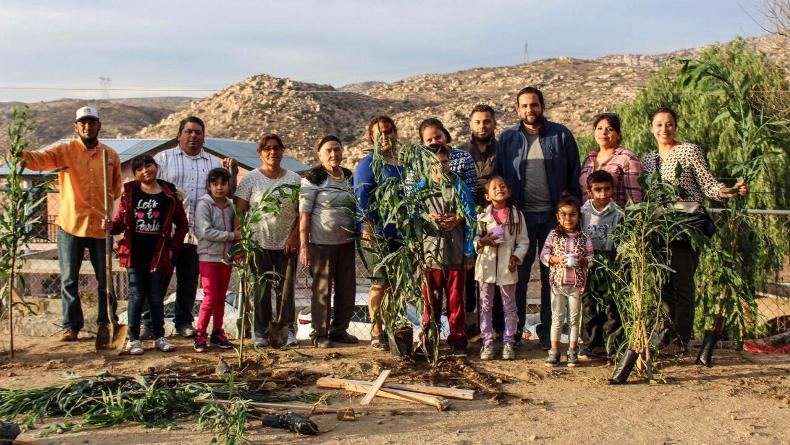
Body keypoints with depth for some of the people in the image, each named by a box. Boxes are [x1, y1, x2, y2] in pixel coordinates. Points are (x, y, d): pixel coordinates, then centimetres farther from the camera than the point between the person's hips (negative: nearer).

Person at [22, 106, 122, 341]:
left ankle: (106, 322, 22)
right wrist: (21, 154, -40)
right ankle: (71, 325, 17)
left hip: (101, 226, 1)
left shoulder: (111, 155, 8)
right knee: (69, 279, 5)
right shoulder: (64, 150, 0)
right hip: (71, 225, -1)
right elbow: (39, 159, -19)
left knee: (106, 279, 7)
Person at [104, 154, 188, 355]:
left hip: (159, 255, 0)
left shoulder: (169, 195, 1)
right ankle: (133, 338, 12)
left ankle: (160, 337, 19)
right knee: (136, 296, 4)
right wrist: (111, 226, -16)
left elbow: (182, 225, 6)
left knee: (156, 298, 9)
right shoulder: (130, 193, 3)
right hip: (135, 254, 0)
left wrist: (172, 247, 1)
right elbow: (121, 221, 5)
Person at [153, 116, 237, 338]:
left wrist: (231, 172, -4)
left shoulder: (214, 163, 15)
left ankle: (184, 321, 20)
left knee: (189, 278, 9)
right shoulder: (163, 158, 9)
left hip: (198, 232, 2)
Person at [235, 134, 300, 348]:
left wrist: (294, 237, -6)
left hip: (286, 244, 1)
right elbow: (239, 212, -1)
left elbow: (302, 213, 6)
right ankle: (260, 334, 12)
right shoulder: (250, 179, 3)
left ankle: (287, 331, 15)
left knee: (286, 289, 4)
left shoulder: (294, 179, 8)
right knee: (261, 290, 2)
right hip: (260, 243, -1)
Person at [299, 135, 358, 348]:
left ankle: (339, 329, 22)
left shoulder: (349, 177, 11)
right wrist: (304, 246, -15)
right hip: (322, 242, -6)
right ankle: (320, 333, 11)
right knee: (322, 289, 1)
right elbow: (304, 213, -10)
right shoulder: (313, 179, -7)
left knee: (347, 289, 9)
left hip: (346, 241, 6)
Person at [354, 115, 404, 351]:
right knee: (380, 283, -4)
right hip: (377, 235, -7)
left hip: (399, 233, 7)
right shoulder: (368, 163, -5)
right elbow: (362, 199, -12)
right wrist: (368, 230, -20)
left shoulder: (400, 163, 16)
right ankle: (377, 333, 7)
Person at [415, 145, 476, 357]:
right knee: (430, 299, 5)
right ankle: (428, 340, 17)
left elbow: (470, 219, 2)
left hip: (455, 254, -1)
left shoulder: (459, 186, 3)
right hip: (430, 252, 1)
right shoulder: (421, 187, 6)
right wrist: (428, 218, -10)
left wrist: (469, 252, -3)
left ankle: (457, 341, 15)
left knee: (455, 299, 5)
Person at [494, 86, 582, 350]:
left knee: (551, 276, 7)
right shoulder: (508, 138, 7)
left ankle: (547, 331, 17)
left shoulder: (561, 135, 3)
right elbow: (499, 175, 9)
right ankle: (515, 330, 16)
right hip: (521, 215, 1)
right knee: (518, 275, 5)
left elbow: (574, 172, 5)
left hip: (554, 214, 0)